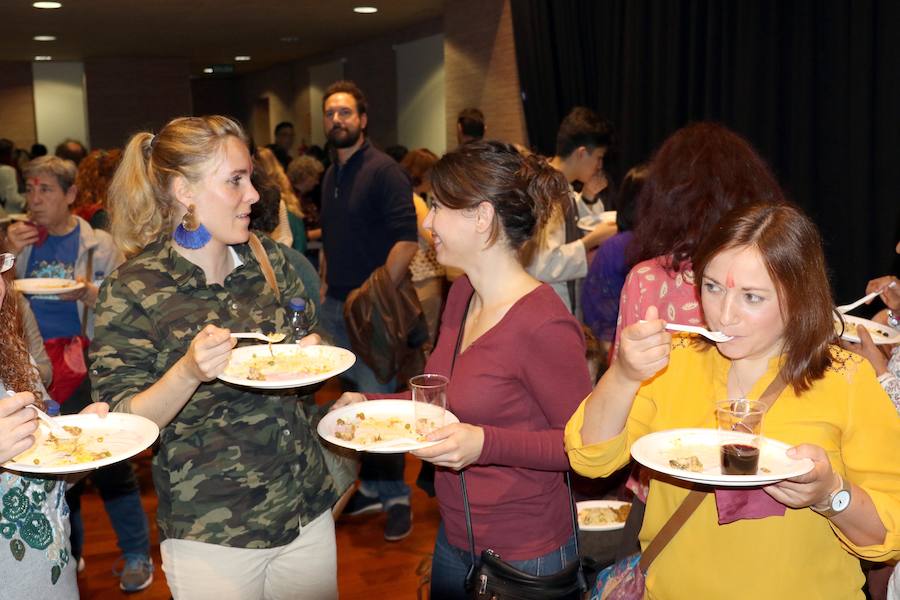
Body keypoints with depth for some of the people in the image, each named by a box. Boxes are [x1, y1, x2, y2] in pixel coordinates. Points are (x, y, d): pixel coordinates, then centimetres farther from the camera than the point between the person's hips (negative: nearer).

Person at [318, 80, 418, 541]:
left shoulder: (383, 171, -9)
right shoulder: (331, 177, 15)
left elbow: (407, 239, -17)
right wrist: (325, 287, 12)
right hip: (336, 305, 8)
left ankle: (396, 497, 9)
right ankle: (371, 487, 26)